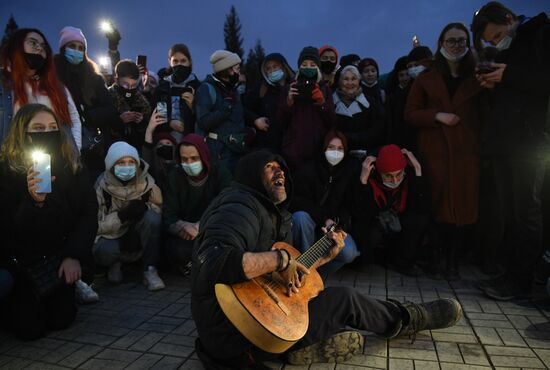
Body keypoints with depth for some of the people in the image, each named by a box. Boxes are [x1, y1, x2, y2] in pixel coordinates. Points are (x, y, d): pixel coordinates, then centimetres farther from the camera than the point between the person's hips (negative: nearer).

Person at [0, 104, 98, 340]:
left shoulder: (72, 167, -7)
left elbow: (89, 213, -8)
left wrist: (74, 255, -17)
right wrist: (33, 201, -38)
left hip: (58, 256, 3)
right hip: (19, 260, -2)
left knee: (62, 320, 2)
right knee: (30, 328, -3)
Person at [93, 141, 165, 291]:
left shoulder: (146, 182, -12)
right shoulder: (101, 187, -14)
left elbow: (159, 207, -9)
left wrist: (144, 207, -31)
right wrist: (122, 215, -31)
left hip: (139, 239, 1)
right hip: (112, 238, -1)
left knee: (152, 217, -29)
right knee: (103, 251, -34)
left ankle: (150, 270, -19)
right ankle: (115, 262, 4)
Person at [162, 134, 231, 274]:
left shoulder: (221, 173, -6)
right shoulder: (175, 177, -2)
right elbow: (168, 217, -7)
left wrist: (201, 226, -31)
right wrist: (184, 227, -29)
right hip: (185, 235, 0)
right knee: (178, 251, -32)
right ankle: (189, 266, 5)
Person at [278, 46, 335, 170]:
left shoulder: (325, 89, 10)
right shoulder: (290, 88, 9)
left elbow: (331, 121, 3)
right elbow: (281, 121, 4)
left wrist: (322, 102, -11)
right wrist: (289, 100, -11)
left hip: (319, 147, 1)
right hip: (294, 147, 0)